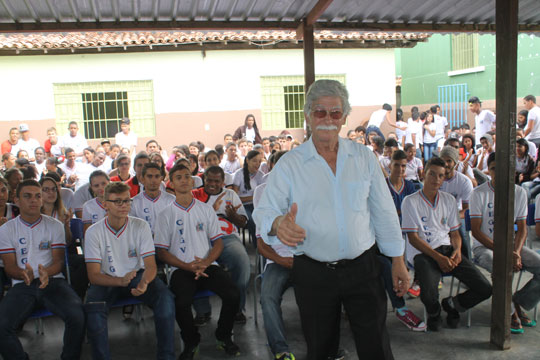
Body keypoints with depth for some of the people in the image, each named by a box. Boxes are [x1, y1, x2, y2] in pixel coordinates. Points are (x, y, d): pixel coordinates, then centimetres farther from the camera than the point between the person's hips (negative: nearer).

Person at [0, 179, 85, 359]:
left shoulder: (55, 226, 10)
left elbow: (58, 261, 4)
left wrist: (47, 272, -20)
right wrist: (24, 274, -20)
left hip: (52, 281, 0)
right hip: (22, 285, 1)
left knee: (77, 316, -28)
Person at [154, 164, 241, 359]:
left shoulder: (206, 209, 11)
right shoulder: (166, 215, 6)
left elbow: (218, 242, 9)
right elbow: (162, 252, 2)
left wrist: (205, 262, -11)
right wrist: (188, 267, -11)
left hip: (207, 265, 2)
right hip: (181, 268, -2)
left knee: (233, 295, -22)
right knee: (182, 302, -30)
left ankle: (224, 337, 7)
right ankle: (191, 342, 1)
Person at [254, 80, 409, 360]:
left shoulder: (363, 157, 4)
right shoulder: (289, 164, -3)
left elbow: (384, 212, 8)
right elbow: (264, 212, -9)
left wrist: (398, 260, 9)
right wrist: (278, 224, -32)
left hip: (363, 267, 1)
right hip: (313, 273, -1)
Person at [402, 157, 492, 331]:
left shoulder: (449, 200, 15)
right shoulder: (410, 201, -3)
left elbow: (454, 232, 17)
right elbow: (413, 238, -6)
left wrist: (457, 249, -6)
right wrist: (438, 257, -16)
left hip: (447, 249, 5)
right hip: (423, 253, -5)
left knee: (485, 289, -12)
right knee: (429, 296, -32)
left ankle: (452, 304, 18)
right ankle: (434, 312, 7)